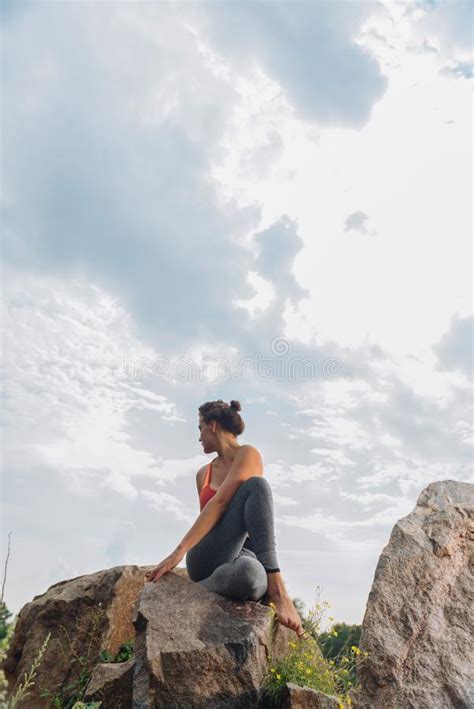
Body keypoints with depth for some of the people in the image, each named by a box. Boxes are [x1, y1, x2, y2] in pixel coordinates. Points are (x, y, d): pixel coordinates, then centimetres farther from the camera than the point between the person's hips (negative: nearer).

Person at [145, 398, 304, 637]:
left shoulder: (247, 455, 0)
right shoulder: (203, 474, 19)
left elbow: (219, 504, -14)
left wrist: (179, 551, -22)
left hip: (242, 553, -3)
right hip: (205, 561, 3)